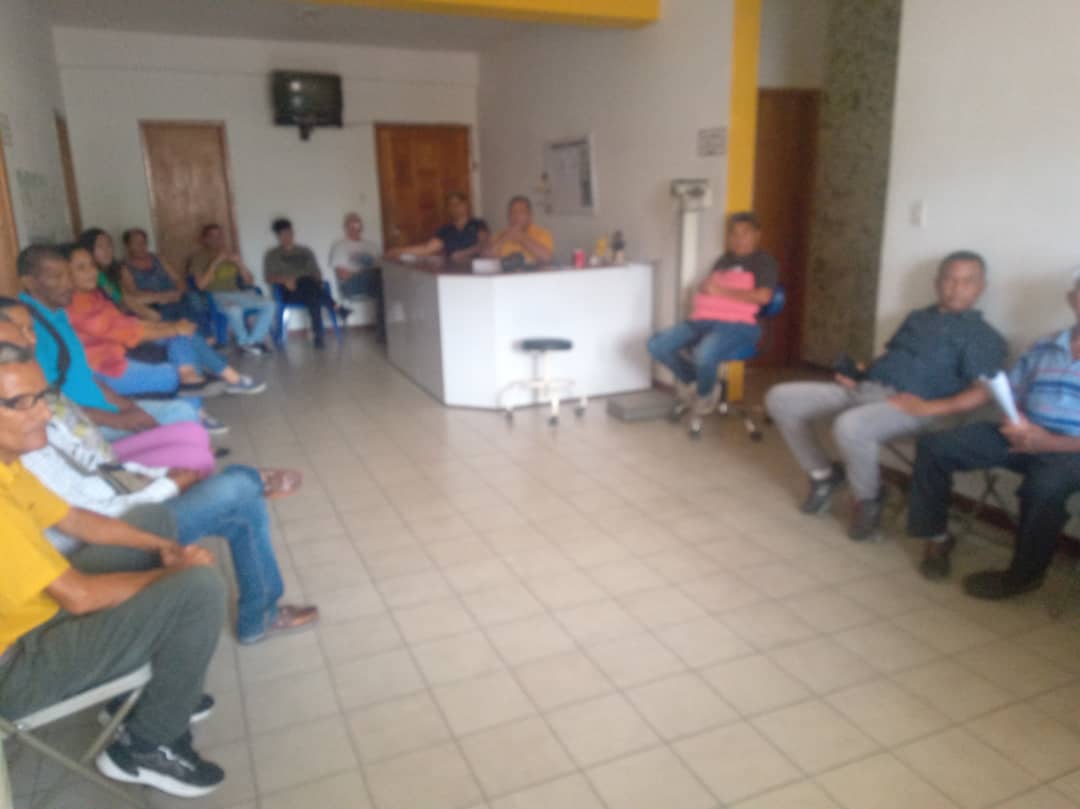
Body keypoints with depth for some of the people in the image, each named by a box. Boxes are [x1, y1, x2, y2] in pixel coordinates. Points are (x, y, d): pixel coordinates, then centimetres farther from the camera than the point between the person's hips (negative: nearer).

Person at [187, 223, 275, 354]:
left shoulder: (230, 255, 16)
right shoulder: (198, 257, 1)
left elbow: (250, 282, 14)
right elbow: (200, 285, -13)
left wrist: (240, 263, -4)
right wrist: (216, 262, -15)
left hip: (237, 294, 5)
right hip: (215, 297, -5)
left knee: (269, 305, -19)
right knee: (234, 309, -39)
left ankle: (251, 341, -14)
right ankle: (244, 342, -13)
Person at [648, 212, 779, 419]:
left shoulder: (764, 261, 6)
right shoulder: (723, 260, 25)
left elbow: (763, 296, -10)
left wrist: (721, 291, -9)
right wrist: (703, 289, 2)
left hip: (738, 326, -6)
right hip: (703, 321, 6)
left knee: (703, 355, -37)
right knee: (657, 344, -15)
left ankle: (706, 393, -1)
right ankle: (691, 380, 10)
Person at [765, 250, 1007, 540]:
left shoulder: (984, 336, 4)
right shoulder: (916, 317, 25)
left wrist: (929, 407, -21)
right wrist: (858, 375, 7)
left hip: (908, 404, -7)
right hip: (864, 388, 7)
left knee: (850, 427, -40)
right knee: (780, 398, -6)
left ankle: (868, 500, -9)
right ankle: (822, 474, 10)